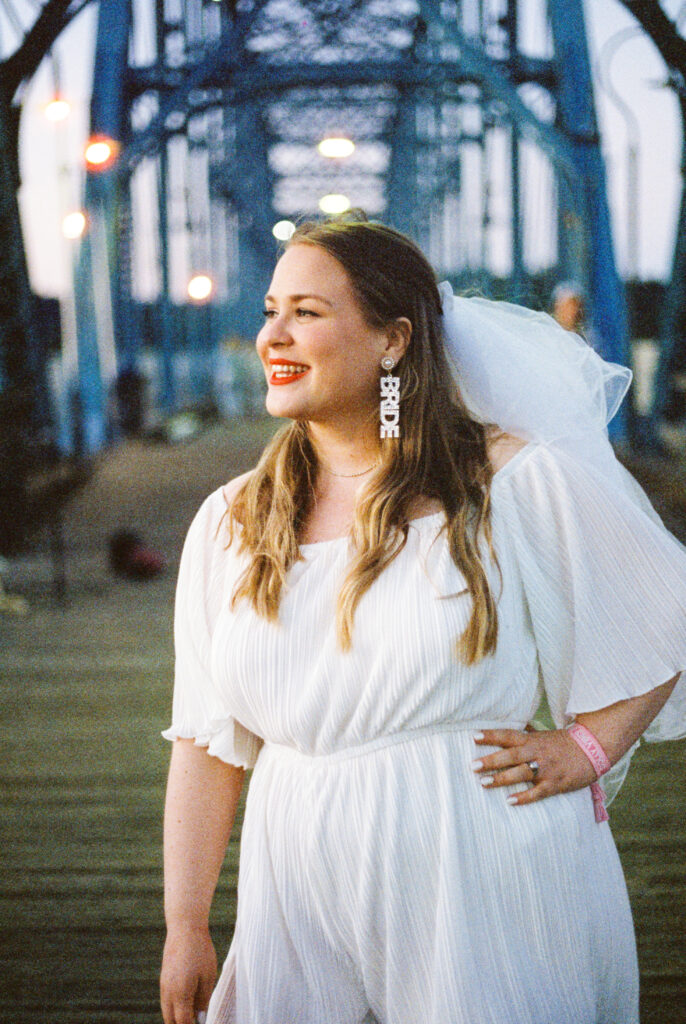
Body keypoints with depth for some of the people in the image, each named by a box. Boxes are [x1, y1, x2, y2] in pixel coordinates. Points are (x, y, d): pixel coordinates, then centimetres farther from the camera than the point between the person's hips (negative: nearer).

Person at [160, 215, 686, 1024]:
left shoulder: (521, 481, -5)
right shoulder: (230, 525, 5)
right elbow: (208, 741, 7)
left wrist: (588, 746, -4)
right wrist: (185, 926, 6)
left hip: (490, 889, -3)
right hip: (305, 906, 3)